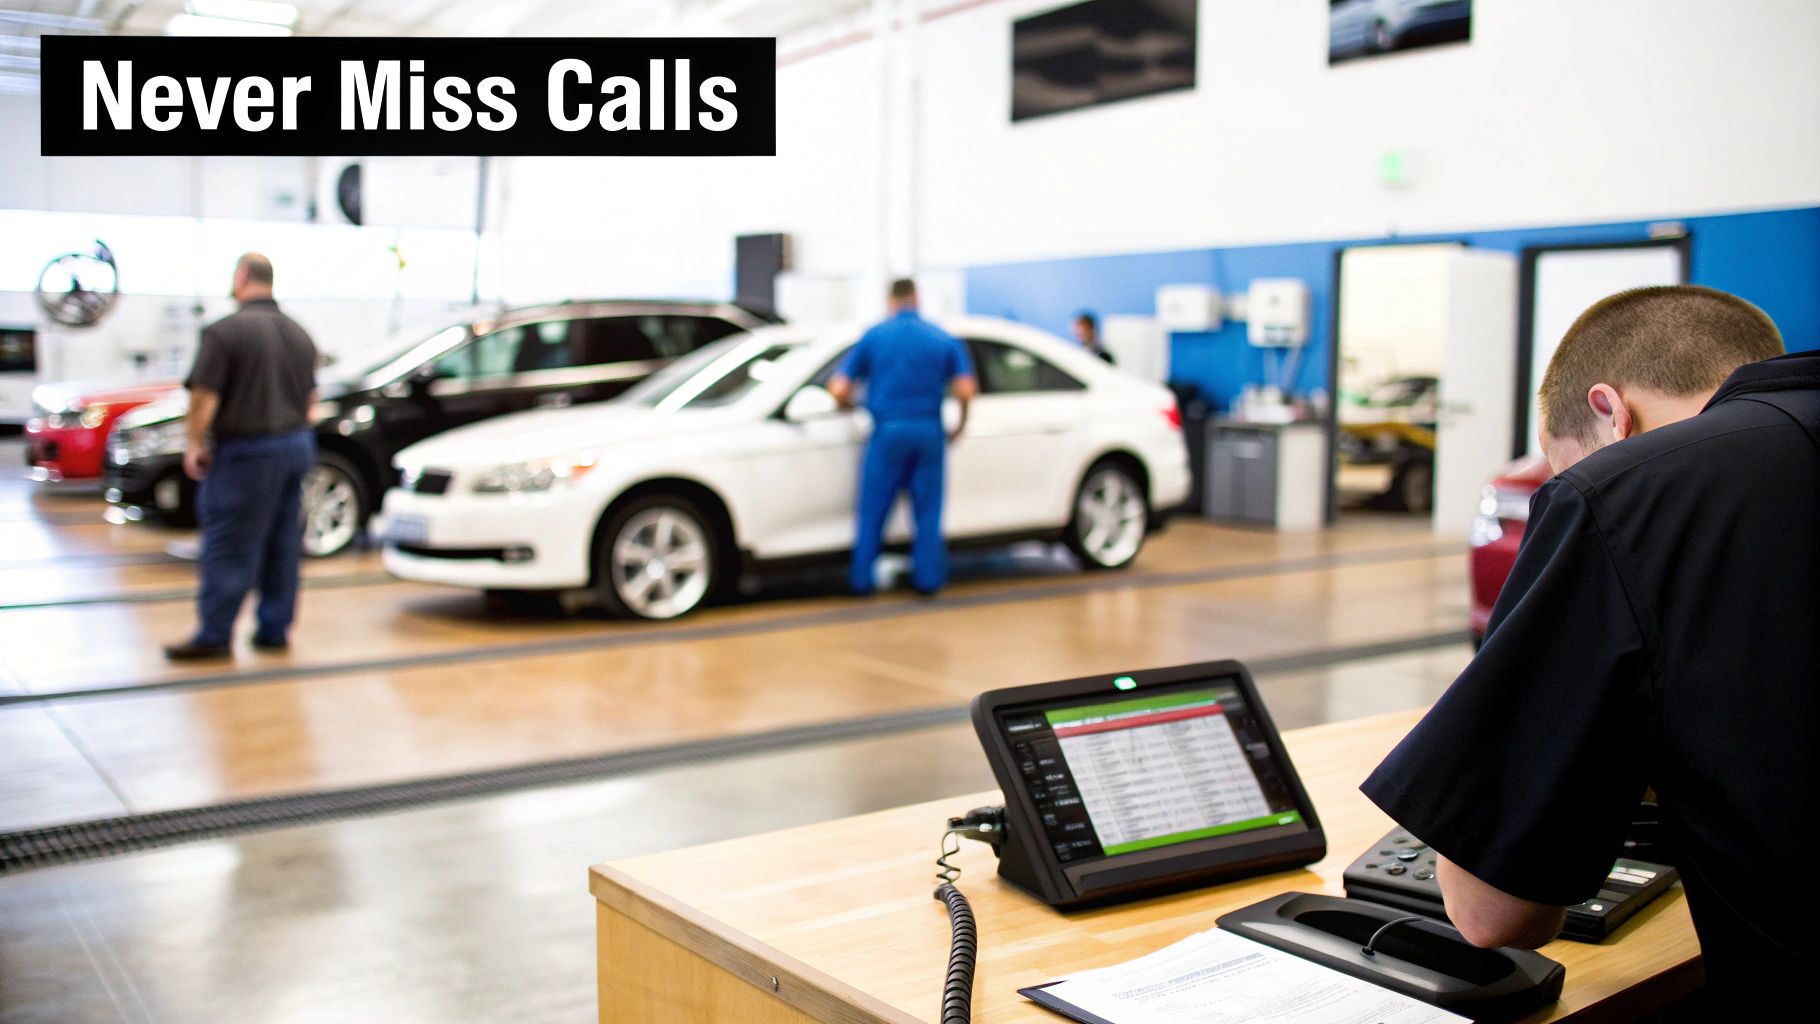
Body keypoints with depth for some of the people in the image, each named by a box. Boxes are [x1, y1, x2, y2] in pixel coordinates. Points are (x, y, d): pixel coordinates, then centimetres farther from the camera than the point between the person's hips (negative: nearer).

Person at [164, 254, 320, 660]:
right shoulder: (298, 333, 11)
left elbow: (204, 396, -15)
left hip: (248, 451, -7)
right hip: (297, 444, 7)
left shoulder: (225, 331, -12)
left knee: (228, 547, -2)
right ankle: (274, 630, 16)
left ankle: (214, 635, 2)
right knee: (282, 545, 11)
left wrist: (195, 443, -3)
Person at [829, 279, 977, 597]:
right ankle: (928, 578, 12)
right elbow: (966, 390, -7)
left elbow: (839, 389, -4)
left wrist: (850, 405, 18)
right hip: (929, 433, 1)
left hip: (887, 431, -1)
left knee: (872, 511, 8)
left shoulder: (873, 336, 1)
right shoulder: (943, 338, 3)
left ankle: (862, 579, 12)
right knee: (928, 511, 10)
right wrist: (961, 424, 10)